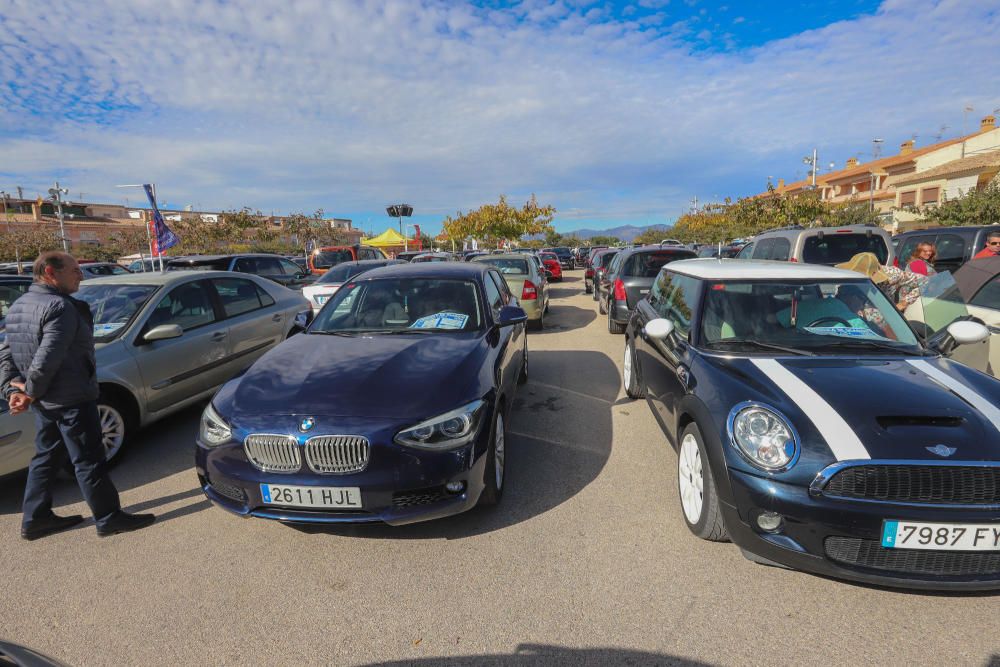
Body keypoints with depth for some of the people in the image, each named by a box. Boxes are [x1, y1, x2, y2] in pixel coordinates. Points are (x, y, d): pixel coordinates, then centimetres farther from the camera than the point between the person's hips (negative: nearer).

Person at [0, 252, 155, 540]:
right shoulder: (60, 307, -21)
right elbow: (47, 359, -26)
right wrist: (31, 391, -12)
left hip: (44, 402, 10)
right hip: (71, 399, -10)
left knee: (45, 458, 20)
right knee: (89, 461, -1)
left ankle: (35, 519, 30)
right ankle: (109, 518, 9)